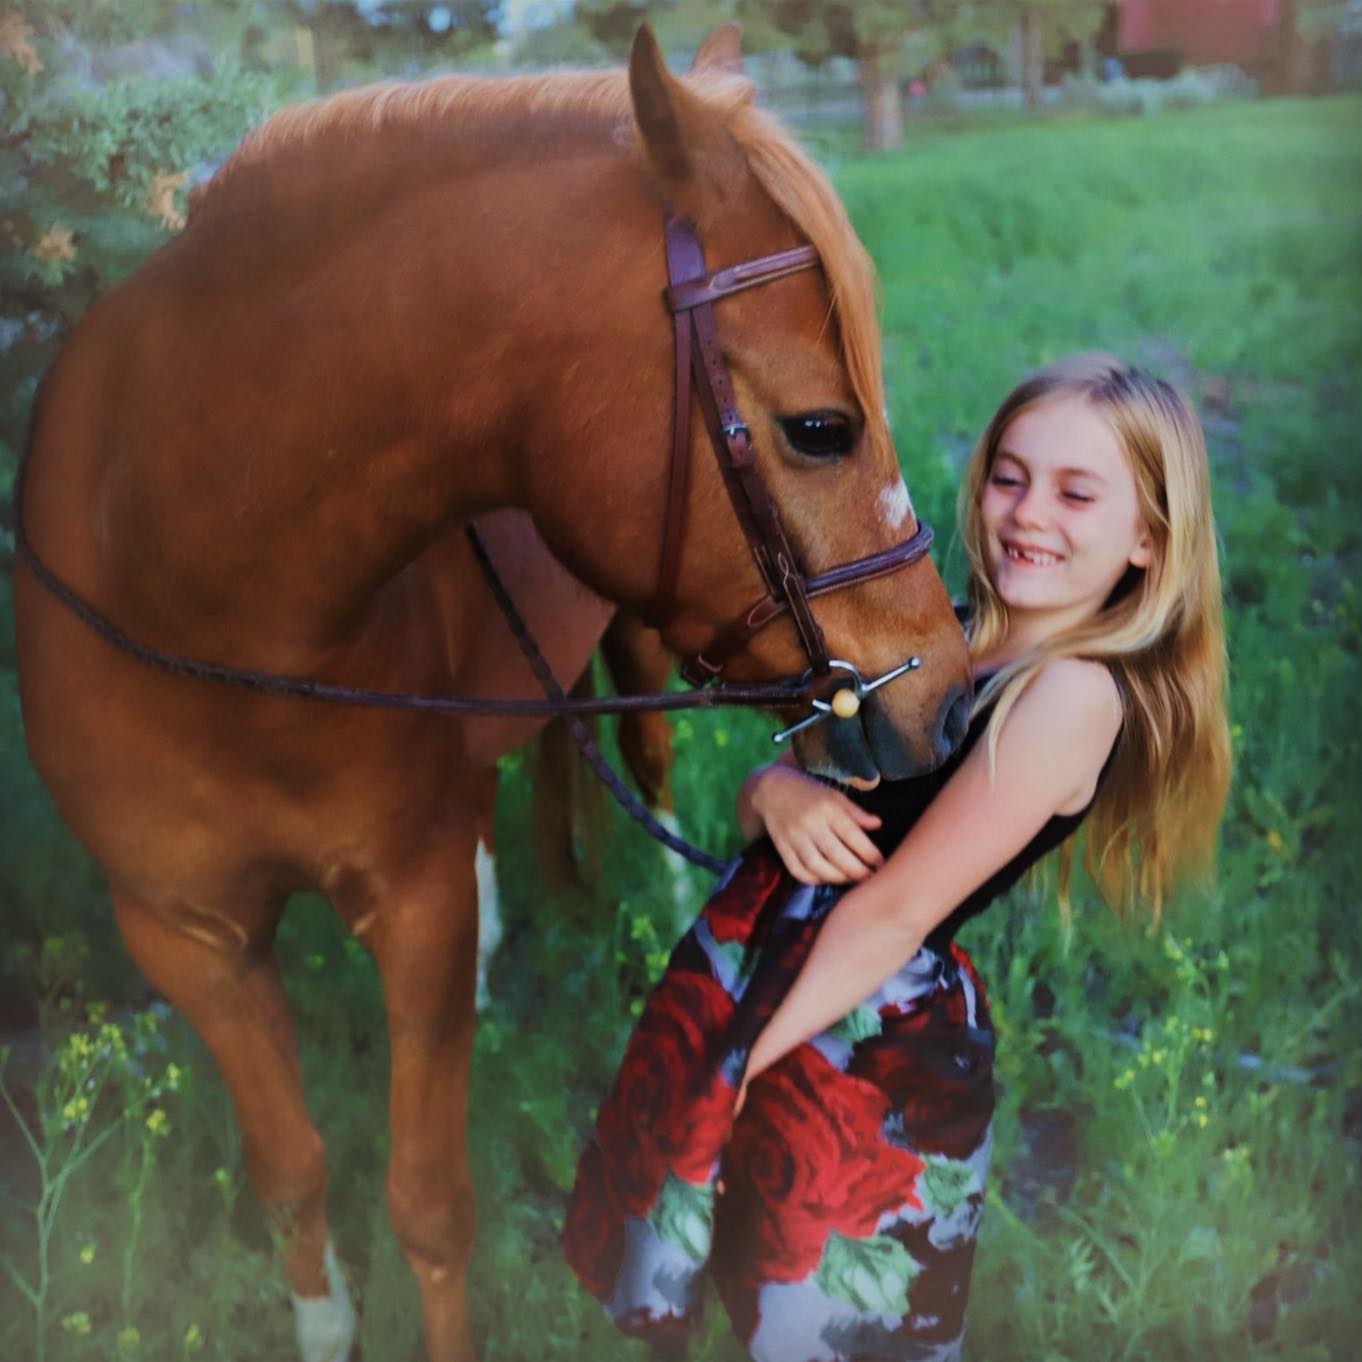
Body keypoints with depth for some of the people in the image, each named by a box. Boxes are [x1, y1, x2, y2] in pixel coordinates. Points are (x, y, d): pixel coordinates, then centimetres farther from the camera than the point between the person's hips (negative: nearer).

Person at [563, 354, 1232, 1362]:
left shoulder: (1076, 693, -19)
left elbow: (894, 911, -20)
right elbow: (764, 798, 10)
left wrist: (746, 1063, -16)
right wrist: (777, 793, -14)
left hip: (866, 1046, -7)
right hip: (738, 966, 8)